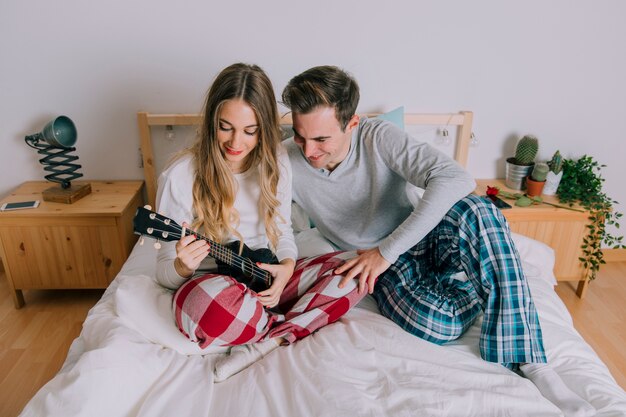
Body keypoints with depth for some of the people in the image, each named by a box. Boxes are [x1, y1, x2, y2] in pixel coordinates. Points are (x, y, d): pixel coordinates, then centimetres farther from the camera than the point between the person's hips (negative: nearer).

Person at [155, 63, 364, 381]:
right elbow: (164, 271, -8)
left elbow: (282, 230, 7)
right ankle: (291, 325, -10)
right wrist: (183, 267, -33)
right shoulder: (180, 176, -15)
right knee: (213, 303, -41)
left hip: (264, 283, 5)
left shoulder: (275, 162, -3)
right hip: (208, 285, -4)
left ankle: (264, 343, -19)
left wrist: (287, 266, -16)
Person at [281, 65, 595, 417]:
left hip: (419, 239, 0)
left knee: (474, 211, -34)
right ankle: (475, 284, 4)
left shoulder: (377, 136, -19)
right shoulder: (288, 163, -12)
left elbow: (456, 178, -32)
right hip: (379, 266, 0)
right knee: (439, 324, -31)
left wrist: (387, 250, -34)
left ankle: (528, 361, -22)